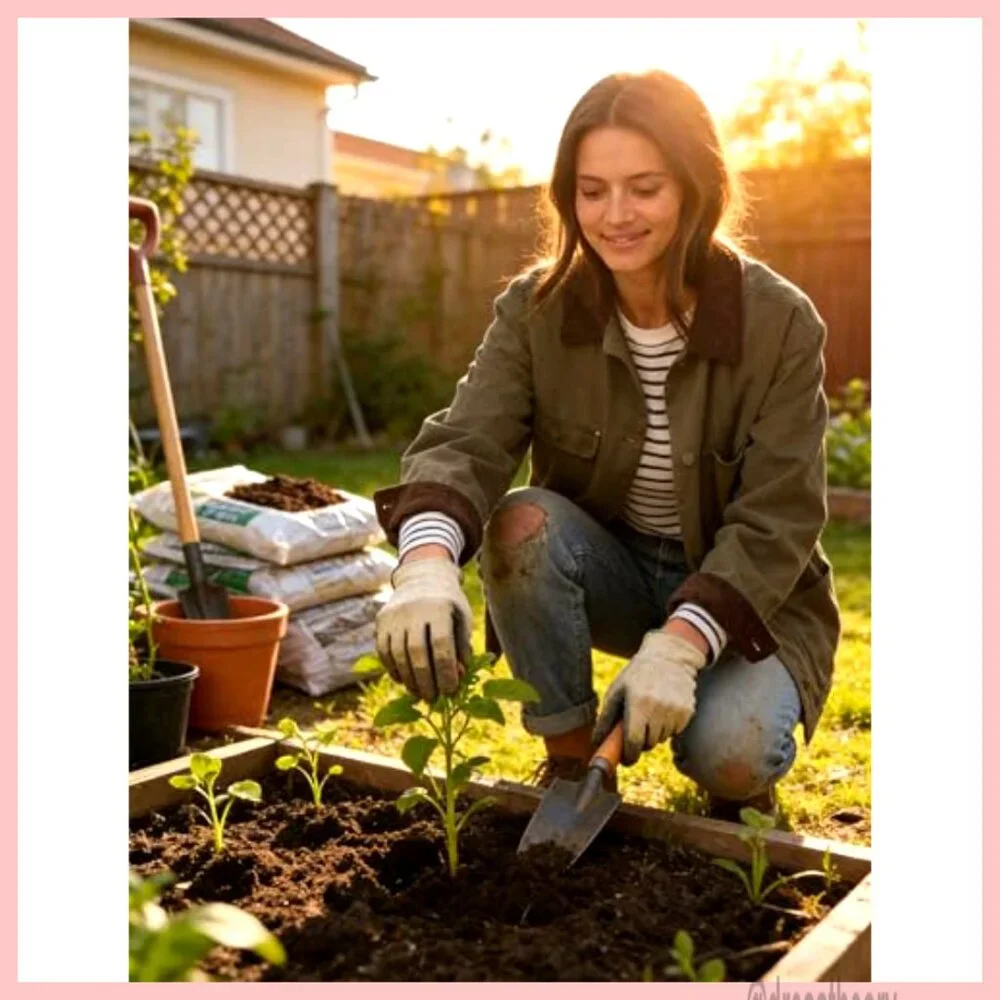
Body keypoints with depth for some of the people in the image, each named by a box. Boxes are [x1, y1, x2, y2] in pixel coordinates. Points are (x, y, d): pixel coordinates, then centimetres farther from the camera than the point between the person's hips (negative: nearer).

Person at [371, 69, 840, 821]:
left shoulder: (780, 323, -18)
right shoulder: (537, 310, -13)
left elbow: (777, 519, -20)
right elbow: (465, 443, -27)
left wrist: (680, 644, -35)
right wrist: (428, 559, -49)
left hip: (743, 592, -2)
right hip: (612, 571, 2)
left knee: (729, 750, -29)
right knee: (523, 522, -29)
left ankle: (742, 784, 11)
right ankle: (570, 761, -8)